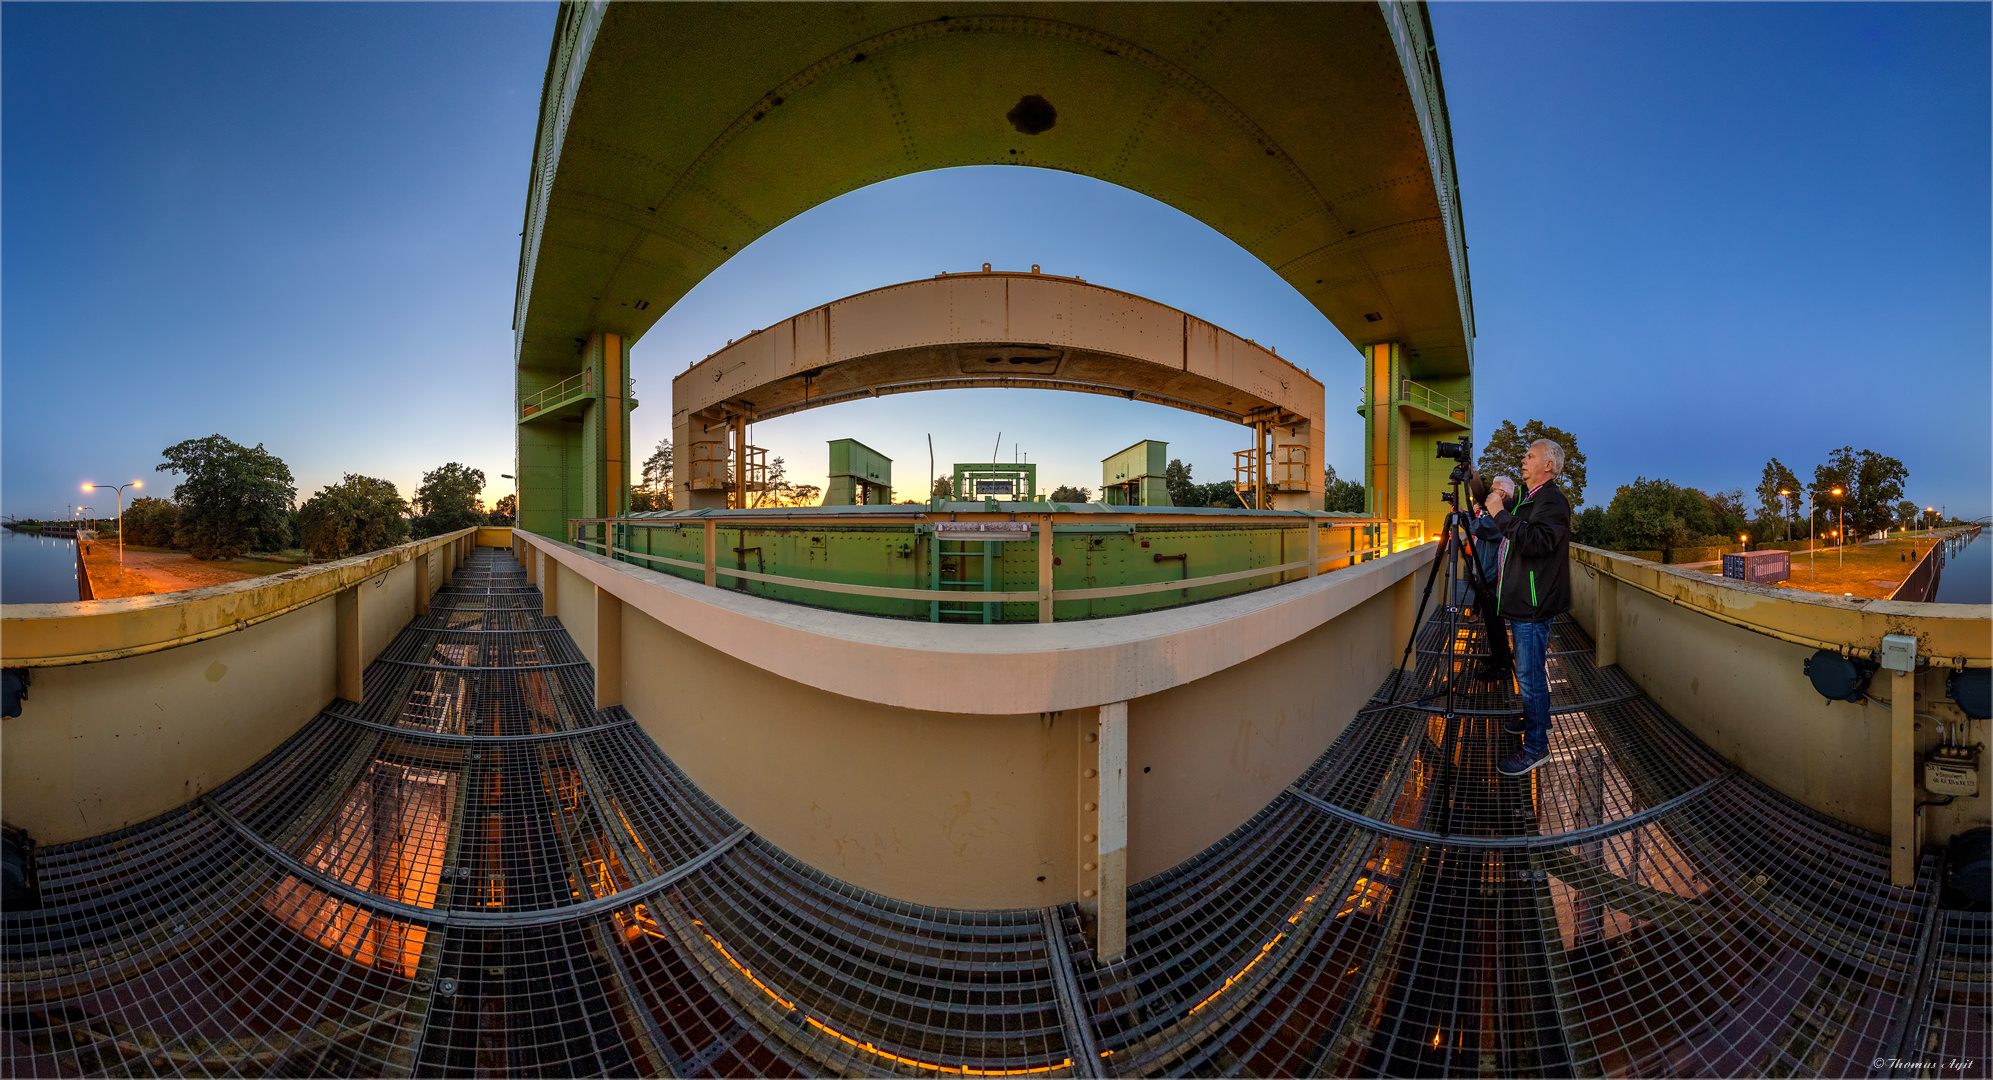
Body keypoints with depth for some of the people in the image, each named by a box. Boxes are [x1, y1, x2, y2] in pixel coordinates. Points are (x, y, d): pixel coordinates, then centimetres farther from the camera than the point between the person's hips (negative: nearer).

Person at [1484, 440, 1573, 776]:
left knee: (1529, 675, -6)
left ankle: (1536, 746, 2)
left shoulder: (1552, 500, -15)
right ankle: (1538, 719, 38)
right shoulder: (1531, 497, 17)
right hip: (1523, 601, 11)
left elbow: (1537, 542, -31)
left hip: (1534, 605, -11)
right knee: (1530, 670, 22)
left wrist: (1501, 513, -28)